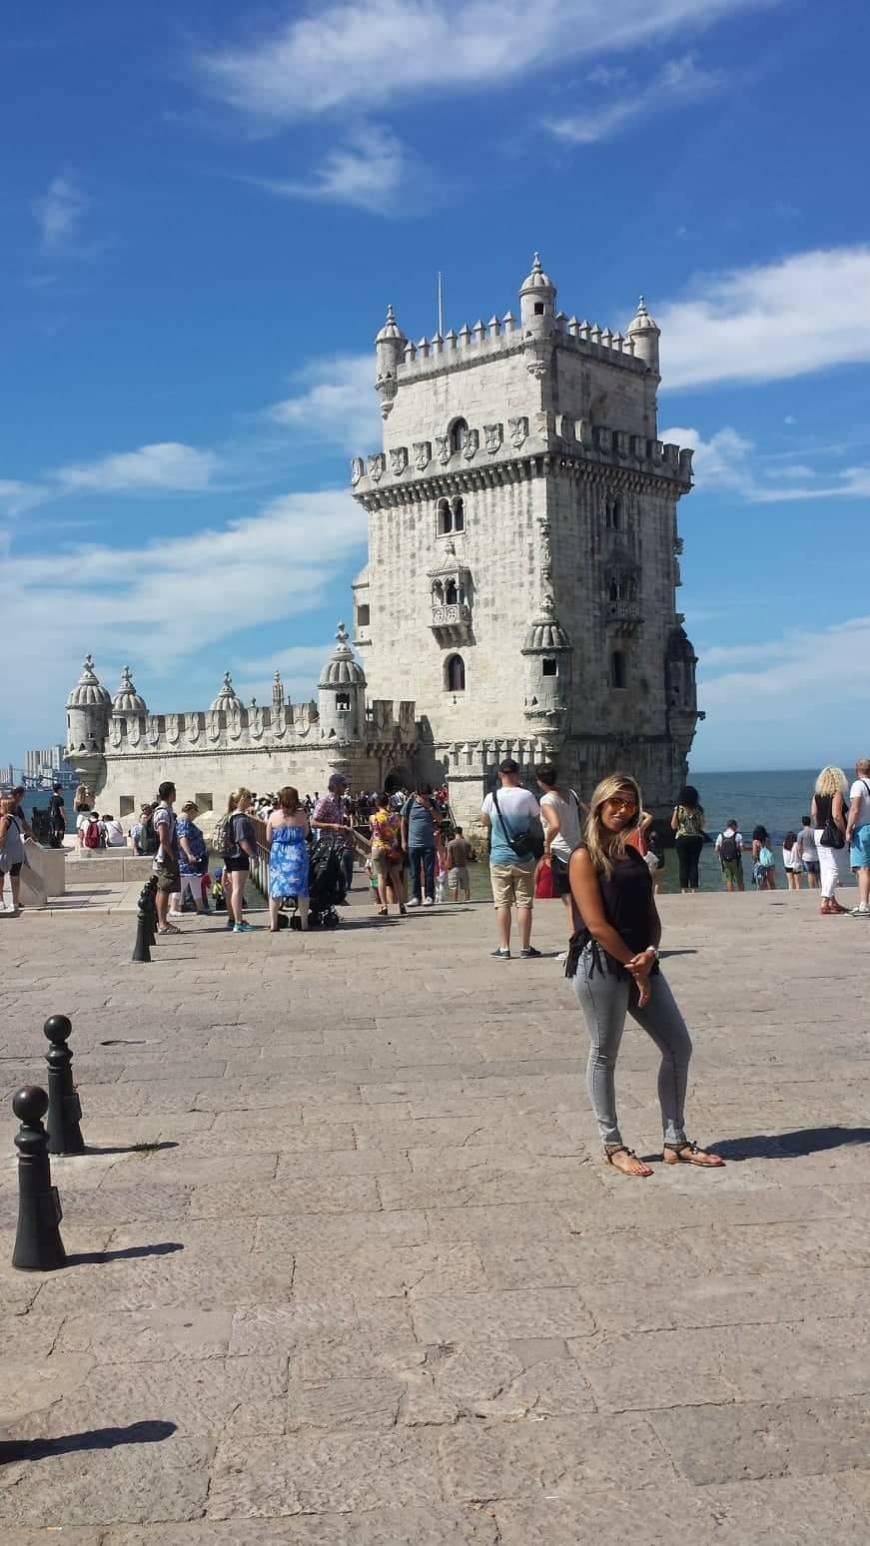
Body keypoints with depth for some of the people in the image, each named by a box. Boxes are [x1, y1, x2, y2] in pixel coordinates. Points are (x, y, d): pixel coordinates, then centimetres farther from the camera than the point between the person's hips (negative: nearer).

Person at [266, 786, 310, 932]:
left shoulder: (273, 816, -4)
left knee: (275, 888, 8)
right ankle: (304, 922, 11)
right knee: (301, 888, 8)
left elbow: (268, 839, 1)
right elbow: (306, 834, 6)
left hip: (278, 854, 1)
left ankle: (273, 923, 6)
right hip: (297, 853, -1)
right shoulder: (301, 815, -7)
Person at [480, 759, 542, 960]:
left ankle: (504, 948, 7)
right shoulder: (527, 796, -8)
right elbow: (537, 819, 3)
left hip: (499, 857, 1)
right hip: (524, 858, -1)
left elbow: (485, 821, 11)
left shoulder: (491, 798, -5)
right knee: (524, 903, 6)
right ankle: (525, 947, 10)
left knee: (502, 903, 5)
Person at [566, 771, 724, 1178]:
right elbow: (595, 923, -14)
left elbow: (651, 916, 13)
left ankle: (675, 1143, 17)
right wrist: (634, 965, -12)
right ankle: (613, 1146, 16)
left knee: (678, 1046, 7)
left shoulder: (633, 856, 16)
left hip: (641, 964, 8)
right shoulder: (585, 857, -7)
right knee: (604, 1055, 3)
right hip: (600, 965, -8)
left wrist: (649, 954, -7)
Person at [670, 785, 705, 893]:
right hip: (696, 839, 2)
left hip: (682, 839, -2)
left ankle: (684, 889, -3)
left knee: (683, 865, 1)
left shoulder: (679, 808, -5)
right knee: (694, 864, 6)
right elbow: (702, 826, 2)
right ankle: (694, 889, 3)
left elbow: (673, 826, -3)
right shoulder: (698, 809, 0)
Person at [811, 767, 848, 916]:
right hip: (832, 835, -7)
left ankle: (832, 901, 21)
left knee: (825, 868, 13)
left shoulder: (817, 796, 8)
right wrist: (844, 832, -10)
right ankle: (824, 903, -13)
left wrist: (819, 827, 12)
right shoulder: (837, 794, -10)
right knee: (834, 869, -5)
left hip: (819, 833, 7)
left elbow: (813, 813, 3)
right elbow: (836, 815, -19)